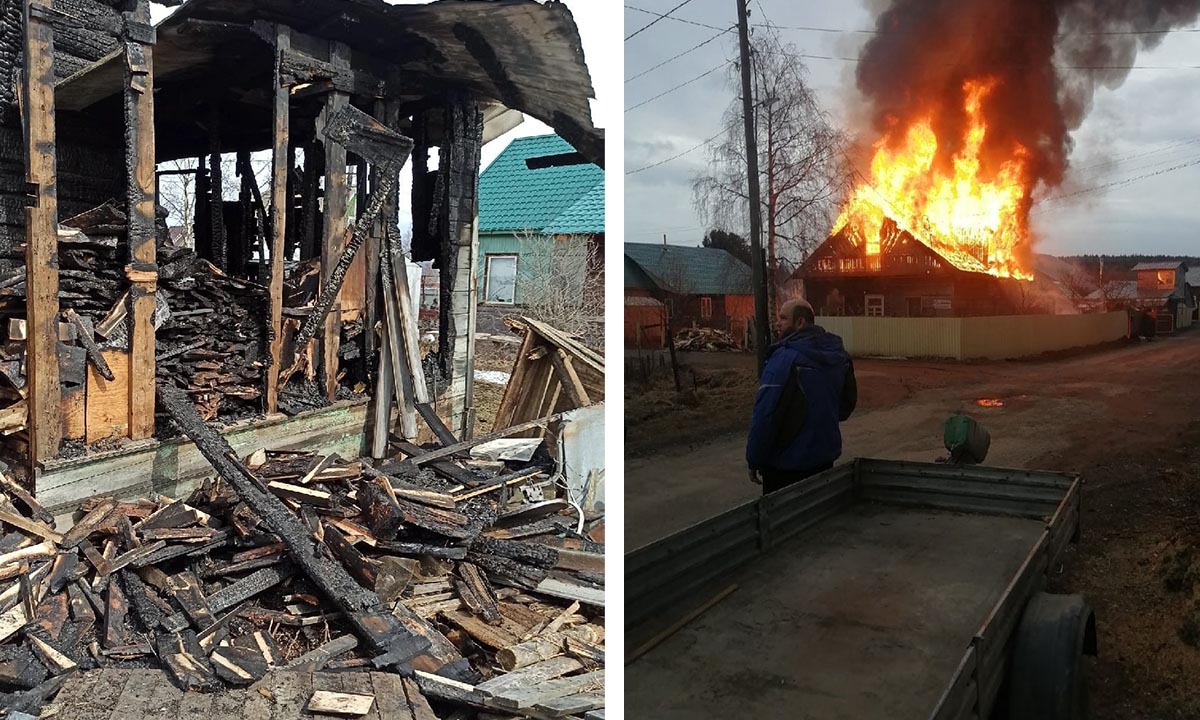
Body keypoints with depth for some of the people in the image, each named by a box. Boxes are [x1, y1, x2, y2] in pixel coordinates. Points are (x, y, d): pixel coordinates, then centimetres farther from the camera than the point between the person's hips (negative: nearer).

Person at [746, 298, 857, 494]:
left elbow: (765, 415, -23)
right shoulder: (839, 354, 4)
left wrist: (754, 461, -14)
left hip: (787, 464, -7)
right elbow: (847, 404, 16)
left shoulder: (784, 358, -21)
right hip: (826, 457, 7)